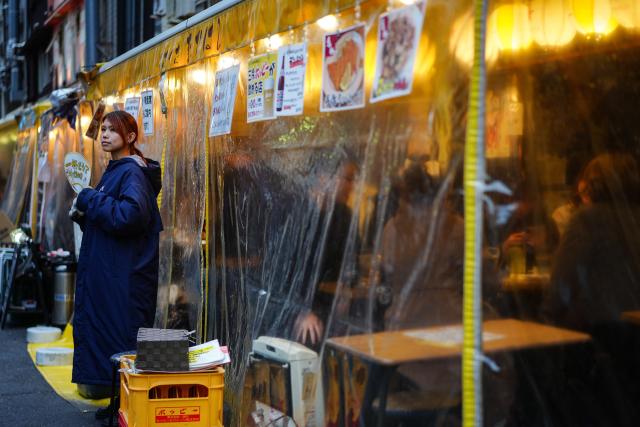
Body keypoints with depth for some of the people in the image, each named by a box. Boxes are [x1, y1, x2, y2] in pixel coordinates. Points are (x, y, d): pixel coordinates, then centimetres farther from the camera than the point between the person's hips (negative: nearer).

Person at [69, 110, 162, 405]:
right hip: (103, 271, 10)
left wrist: (89, 199, -16)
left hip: (125, 276, -10)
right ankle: (103, 383, 25)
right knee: (98, 328, 14)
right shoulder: (113, 171, 16)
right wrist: (82, 214, 5)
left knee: (120, 336, -4)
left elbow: (130, 215, -28)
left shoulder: (133, 172, -12)